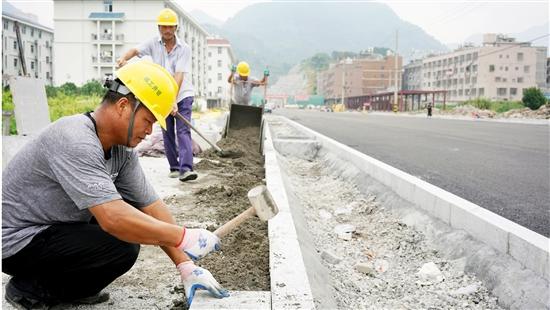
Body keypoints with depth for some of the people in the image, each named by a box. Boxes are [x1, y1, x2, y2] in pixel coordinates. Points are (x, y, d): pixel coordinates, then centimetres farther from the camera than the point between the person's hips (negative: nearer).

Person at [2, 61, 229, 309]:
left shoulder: (122, 150, -3)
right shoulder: (75, 142, -30)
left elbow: (152, 206, -3)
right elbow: (113, 218, -38)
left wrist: (186, 266, -9)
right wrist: (184, 238, -30)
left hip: (58, 226, 9)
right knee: (122, 247, -23)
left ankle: (66, 284, 10)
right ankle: (31, 288, -2)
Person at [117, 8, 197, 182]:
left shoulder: (184, 48, -13)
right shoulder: (154, 44, -1)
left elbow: (179, 76, -22)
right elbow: (136, 50, -7)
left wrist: (173, 100, -30)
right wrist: (124, 57, -31)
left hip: (182, 95, -3)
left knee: (183, 131, -14)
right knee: (168, 134, 7)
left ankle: (186, 169, -23)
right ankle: (174, 167, 18)